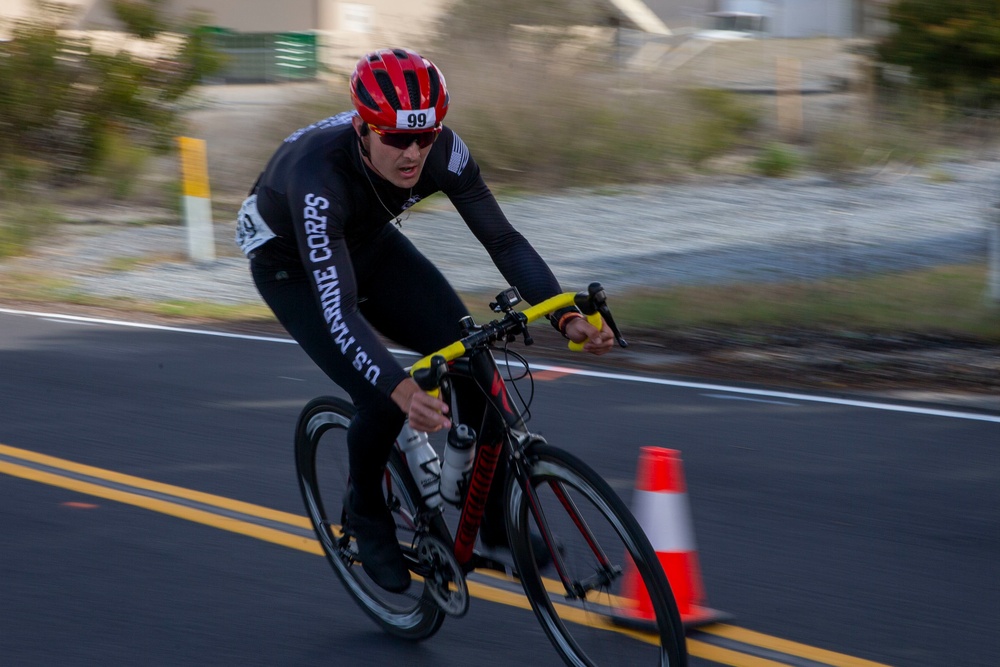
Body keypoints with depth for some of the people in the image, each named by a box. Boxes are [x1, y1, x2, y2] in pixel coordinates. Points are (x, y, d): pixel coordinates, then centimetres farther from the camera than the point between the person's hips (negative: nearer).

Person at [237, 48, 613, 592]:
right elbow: (339, 309, -48)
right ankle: (366, 513, 9)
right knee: (383, 401, -22)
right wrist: (403, 391, -62)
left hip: (368, 242, 5)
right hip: (291, 265, -5)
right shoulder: (319, 175, -42)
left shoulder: (441, 150, -28)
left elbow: (503, 240, -24)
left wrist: (568, 318, -39)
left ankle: (498, 522, -1)